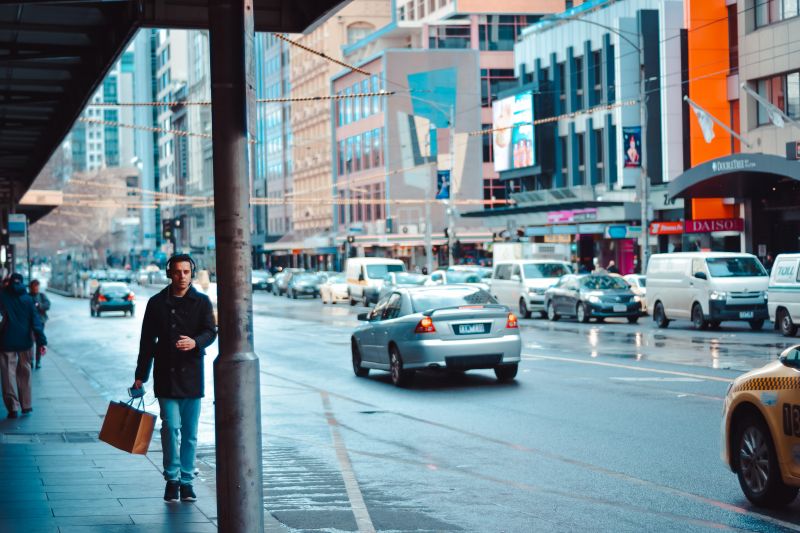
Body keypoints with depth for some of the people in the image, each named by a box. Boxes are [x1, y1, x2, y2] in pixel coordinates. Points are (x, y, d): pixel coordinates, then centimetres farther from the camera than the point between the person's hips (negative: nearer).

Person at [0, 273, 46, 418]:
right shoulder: (27, 299, 2)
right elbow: (36, 321, -3)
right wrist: (42, 341, -6)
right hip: (25, 341, 2)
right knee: (24, 373, 14)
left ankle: (13, 407, -5)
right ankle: (26, 406, 16)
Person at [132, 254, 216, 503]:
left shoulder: (201, 302, 4)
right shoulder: (157, 303, 6)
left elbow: (210, 331, -7)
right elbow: (147, 341, 10)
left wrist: (195, 342, -30)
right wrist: (140, 375, 8)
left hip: (191, 374, 0)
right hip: (165, 374, 0)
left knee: (190, 432, 6)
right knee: (171, 426, -9)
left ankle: (186, 480, 17)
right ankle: (172, 478, 4)